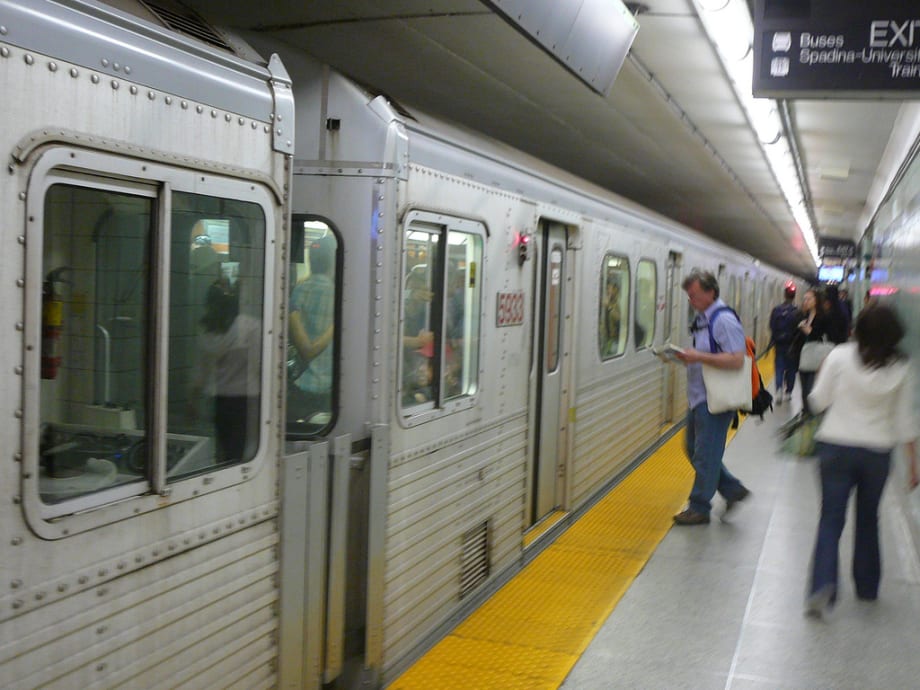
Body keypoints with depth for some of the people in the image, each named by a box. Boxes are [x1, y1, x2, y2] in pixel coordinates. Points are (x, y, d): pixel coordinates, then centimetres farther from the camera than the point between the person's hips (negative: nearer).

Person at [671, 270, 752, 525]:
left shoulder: (725, 320, -17)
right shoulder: (702, 318, 12)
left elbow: (737, 360, -24)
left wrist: (699, 357, -26)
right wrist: (686, 356, 3)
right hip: (699, 397, 10)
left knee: (705, 456, 0)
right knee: (694, 450, 17)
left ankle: (699, 508, 13)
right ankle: (732, 489, 29)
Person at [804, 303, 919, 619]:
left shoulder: (839, 357, -8)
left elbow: (818, 401, -5)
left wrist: (822, 375, 13)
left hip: (836, 447, -2)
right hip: (877, 451, 2)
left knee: (831, 519, 1)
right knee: (868, 518, 19)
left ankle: (822, 586, -16)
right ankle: (867, 586, 31)